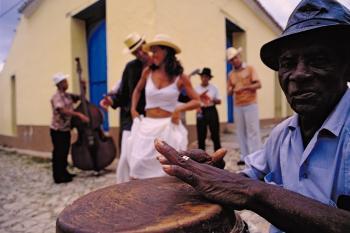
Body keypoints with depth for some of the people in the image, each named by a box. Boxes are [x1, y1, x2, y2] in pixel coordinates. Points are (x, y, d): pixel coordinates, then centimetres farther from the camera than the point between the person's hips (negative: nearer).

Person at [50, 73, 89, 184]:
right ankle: (58, 177, 10)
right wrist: (79, 114, -39)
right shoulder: (56, 96, -17)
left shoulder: (68, 95, 8)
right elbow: (63, 110, -31)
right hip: (57, 130, -8)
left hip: (66, 129, 8)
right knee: (58, 153, 0)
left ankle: (64, 173, 29)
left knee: (65, 152, 16)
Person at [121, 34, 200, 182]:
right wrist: (133, 109, 12)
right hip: (147, 126, 2)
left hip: (168, 127, -2)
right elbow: (138, 90, 23)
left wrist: (179, 109, -16)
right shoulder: (148, 72, 3)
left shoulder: (180, 77, -4)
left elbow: (197, 101, 0)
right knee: (138, 165, -2)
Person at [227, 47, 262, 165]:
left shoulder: (250, 69, 2)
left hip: (250, 105, -4)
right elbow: (229, 93, 13)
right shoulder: (230, 74, 12)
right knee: (241, 132, 5)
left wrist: (245, 87, -17)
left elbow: (258, 84, -5)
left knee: (253, 131, -4)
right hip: (237, 106, 4)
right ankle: (244, 157, 12)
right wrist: (231, 90, -9)